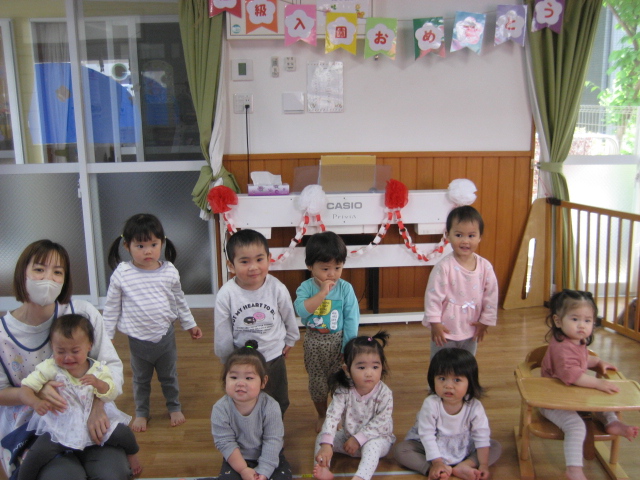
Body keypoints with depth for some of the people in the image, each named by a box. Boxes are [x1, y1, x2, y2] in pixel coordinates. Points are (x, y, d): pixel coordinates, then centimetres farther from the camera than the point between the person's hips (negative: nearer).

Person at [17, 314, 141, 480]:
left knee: (123, 433, -8)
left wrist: (98, 383, -31)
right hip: (60, 427, -1)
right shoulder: (49, 368, -10)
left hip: (95, 422, 2)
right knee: (38, 453, -23)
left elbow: (111, 396, -10)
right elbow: (26, 388, -14)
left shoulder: (98, 370, -6)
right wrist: (35, 402, -36)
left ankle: (132, 454, 27)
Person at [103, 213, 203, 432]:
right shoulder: (122, 274, -15)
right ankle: (141, 412, 41)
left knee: (169, 376, 20)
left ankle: (174, 407, 42)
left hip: (165, 334, 1)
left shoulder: (170, 272, -9)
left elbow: (179, 301, 5)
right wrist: (106, 335, -2)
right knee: (140, 379, 20)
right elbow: (111, 307, -4)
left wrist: (190, 324, 12)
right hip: (138, 338, -1)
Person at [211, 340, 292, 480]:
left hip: (269, 457, 0)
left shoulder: (270, 407, -22)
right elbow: (225, 442, -16)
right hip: (237, 458, 0)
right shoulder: (220, 409, -20)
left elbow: (273, 440, -18)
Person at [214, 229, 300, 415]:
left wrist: (290, 340, 11)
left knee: (278, 405, 23)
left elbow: (289, 317, -2)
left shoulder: (277, 288, -21)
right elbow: (222, 333, -9)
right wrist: (227, 359, 1)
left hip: (274, 358, 1)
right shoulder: (226, 295, -23)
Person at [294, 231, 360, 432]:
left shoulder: (345, 288, -12)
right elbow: (302, 310, -30)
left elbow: (351, 320, -10)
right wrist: (322, 292, -34)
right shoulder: (306, 287, -12)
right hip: (314, 343, 1)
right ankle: (322, 416, 41)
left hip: (337, 342, -1)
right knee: (317, 384, 15)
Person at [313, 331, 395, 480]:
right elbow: (332, 416, -27)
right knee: (321, 437, -10)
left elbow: (381, 423, -21)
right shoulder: (343, 391, -17)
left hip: (377, 439, -4)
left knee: (372, 445, -35)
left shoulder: (384, 394, -21)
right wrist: (326, 444, -40)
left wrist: (358, 439, -25)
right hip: (348, 437, 4)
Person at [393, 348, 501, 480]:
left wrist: (483, 465, -17)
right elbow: (427, 435, -22)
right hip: (432, 448, -2)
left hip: (464, 448, 2)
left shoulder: (474, 407, -20)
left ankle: (464, 466, -27)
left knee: (496, 447, -14)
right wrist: (437, 462, -25)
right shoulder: (431, 404, -27)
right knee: (400, 450, -23)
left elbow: (482, 436, -12)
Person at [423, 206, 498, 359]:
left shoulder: (485, 267, -9)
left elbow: (491, 295, 0)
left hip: (471, 330, 4)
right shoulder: (444, 267, -21)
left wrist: (485, 321, 2)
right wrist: (435, 323, -16)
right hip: (445, 330, -4)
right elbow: (433, 295, -17)